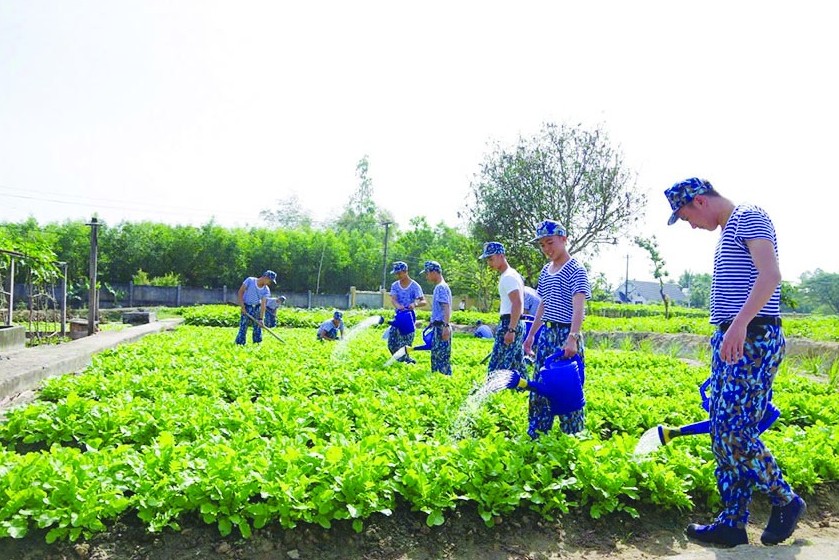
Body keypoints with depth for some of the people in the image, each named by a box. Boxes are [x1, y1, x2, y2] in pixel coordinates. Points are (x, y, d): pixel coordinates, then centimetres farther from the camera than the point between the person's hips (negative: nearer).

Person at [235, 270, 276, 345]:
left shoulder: (266, 290, -5)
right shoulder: (250, 280, -13)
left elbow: (263, 304, -11)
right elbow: (240, 292, -8)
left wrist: (261, 318, -18)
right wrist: (242, 305, -16)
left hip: (257, 308, 4)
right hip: (246, 308, -4)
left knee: (258, 328, 4)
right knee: (243, 328, -8)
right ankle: (239, 344, -2)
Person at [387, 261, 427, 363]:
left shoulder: (414, 286, -8)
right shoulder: (395, 285, 4)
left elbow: (424, 301, -14)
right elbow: (393, 299, -11)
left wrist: (415, 304, -37)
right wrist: (397, 305, -34)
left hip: (409, 317, -5)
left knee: (405, 345, -7)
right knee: (391, 344, 3)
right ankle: (406, 359, 22)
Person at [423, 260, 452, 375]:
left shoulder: (442, 287, -12)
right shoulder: (438, 287, 17)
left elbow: (446, 308, -22)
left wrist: (446, 326, -29)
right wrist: (433, 325, 27)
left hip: (441, 327, -10)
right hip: (437, 327, 10)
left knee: (442, 356, -9)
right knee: (435, 356, 14)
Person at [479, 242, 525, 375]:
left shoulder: (508, 277, -14)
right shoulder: (512, 274, 18)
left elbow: (517, 303, -23)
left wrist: (510, 330, -27)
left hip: (509, 324, -11)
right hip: (515, 325, 11)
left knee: (496, 369, -10)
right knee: (517, 367, 14)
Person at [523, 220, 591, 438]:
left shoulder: (575, 269, -11)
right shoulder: (546, 270, 13)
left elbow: (579, 307, -20)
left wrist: (572, 338, -31)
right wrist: (531, 334, 19)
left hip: (566, 334, -8)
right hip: (546, 333, 8)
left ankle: (571, 435, 10)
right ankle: (535, 433, 21)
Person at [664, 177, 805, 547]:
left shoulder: (749, 217, -7)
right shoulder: (729, 230, 23)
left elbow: (770, 274, -23)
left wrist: (741, 323, -34)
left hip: (754, 340, -10)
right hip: (730, 341, 10)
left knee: (734, 434, -10)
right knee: (722, 434, 8)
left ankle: (786, 502, 13)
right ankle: (732, 524, 15)